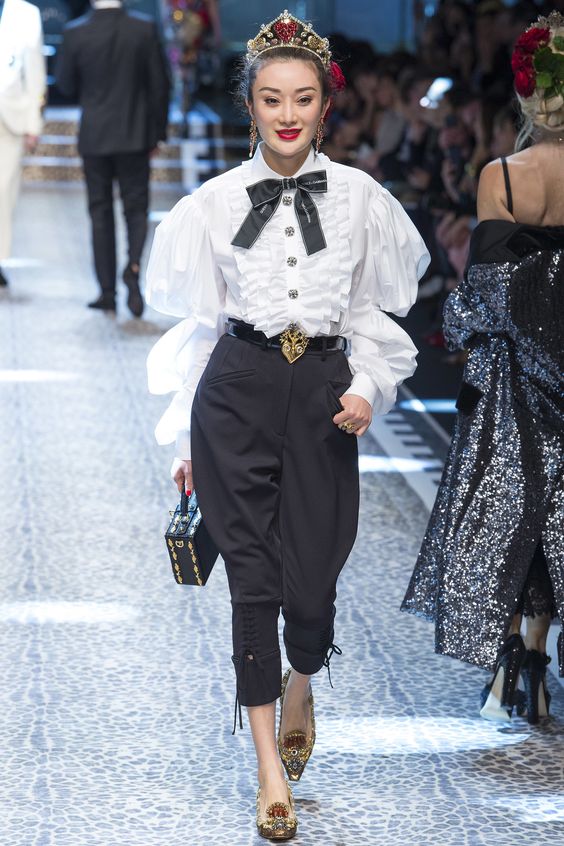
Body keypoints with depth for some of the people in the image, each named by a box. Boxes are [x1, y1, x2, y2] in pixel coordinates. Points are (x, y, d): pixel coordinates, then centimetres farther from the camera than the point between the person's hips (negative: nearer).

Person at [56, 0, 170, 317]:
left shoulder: (75, 33, -10)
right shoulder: (144, 29, -9)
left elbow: (66, 85, 0)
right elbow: (160, 84, -4)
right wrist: (158, 131, 6)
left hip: (94, 136, 0)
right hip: (135, 136, 0)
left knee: (100, 211, 10)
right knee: (136, 208, 10)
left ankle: (108, 291, 11)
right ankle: (134, 266, -17)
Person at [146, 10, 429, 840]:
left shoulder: (359, 197, 3)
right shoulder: (216, 202, 2)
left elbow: (374, 311, 11)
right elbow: (199, 321, 7)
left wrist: (369, 386, -6)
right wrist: (186, 436, 7)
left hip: (323, 396, 0)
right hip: (237, 394, 0)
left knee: (311, 576, 0)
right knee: (254, 577, -2)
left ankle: (301, 685, 37)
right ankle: (272, 770, 5)